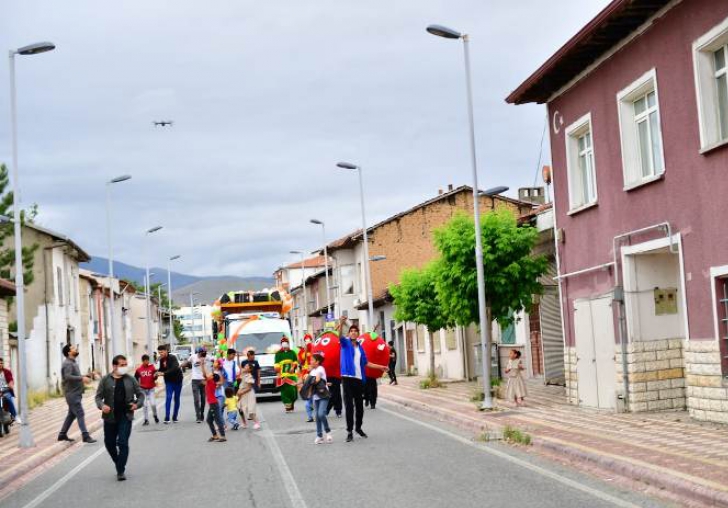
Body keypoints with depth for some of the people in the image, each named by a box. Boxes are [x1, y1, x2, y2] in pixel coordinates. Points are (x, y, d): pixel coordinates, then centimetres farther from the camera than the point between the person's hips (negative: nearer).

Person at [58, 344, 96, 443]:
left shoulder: (73, 363, 17)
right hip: (72, 394, -10)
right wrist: (82, 378, -30)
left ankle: (62, 434, 24)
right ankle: (85, 436, -12)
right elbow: (68, 376, -29)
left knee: (72, 414, 15)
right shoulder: (67, 364, -15)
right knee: (80, 414, -11)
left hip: (76, 393, 10)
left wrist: (83, 378, 10)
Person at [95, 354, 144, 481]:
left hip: (126, 416, -1)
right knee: (109, 443, 10)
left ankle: (121, 471, -2)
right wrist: (101, 405, -18)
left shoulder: (130, 379, 4)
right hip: (110, 417, 1)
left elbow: (140, 394, 10)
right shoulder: (106, 380, 1)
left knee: (123, 443, -9)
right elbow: (99, 396, 2)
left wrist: (137, 404, -9)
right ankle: (119, 464, 33)